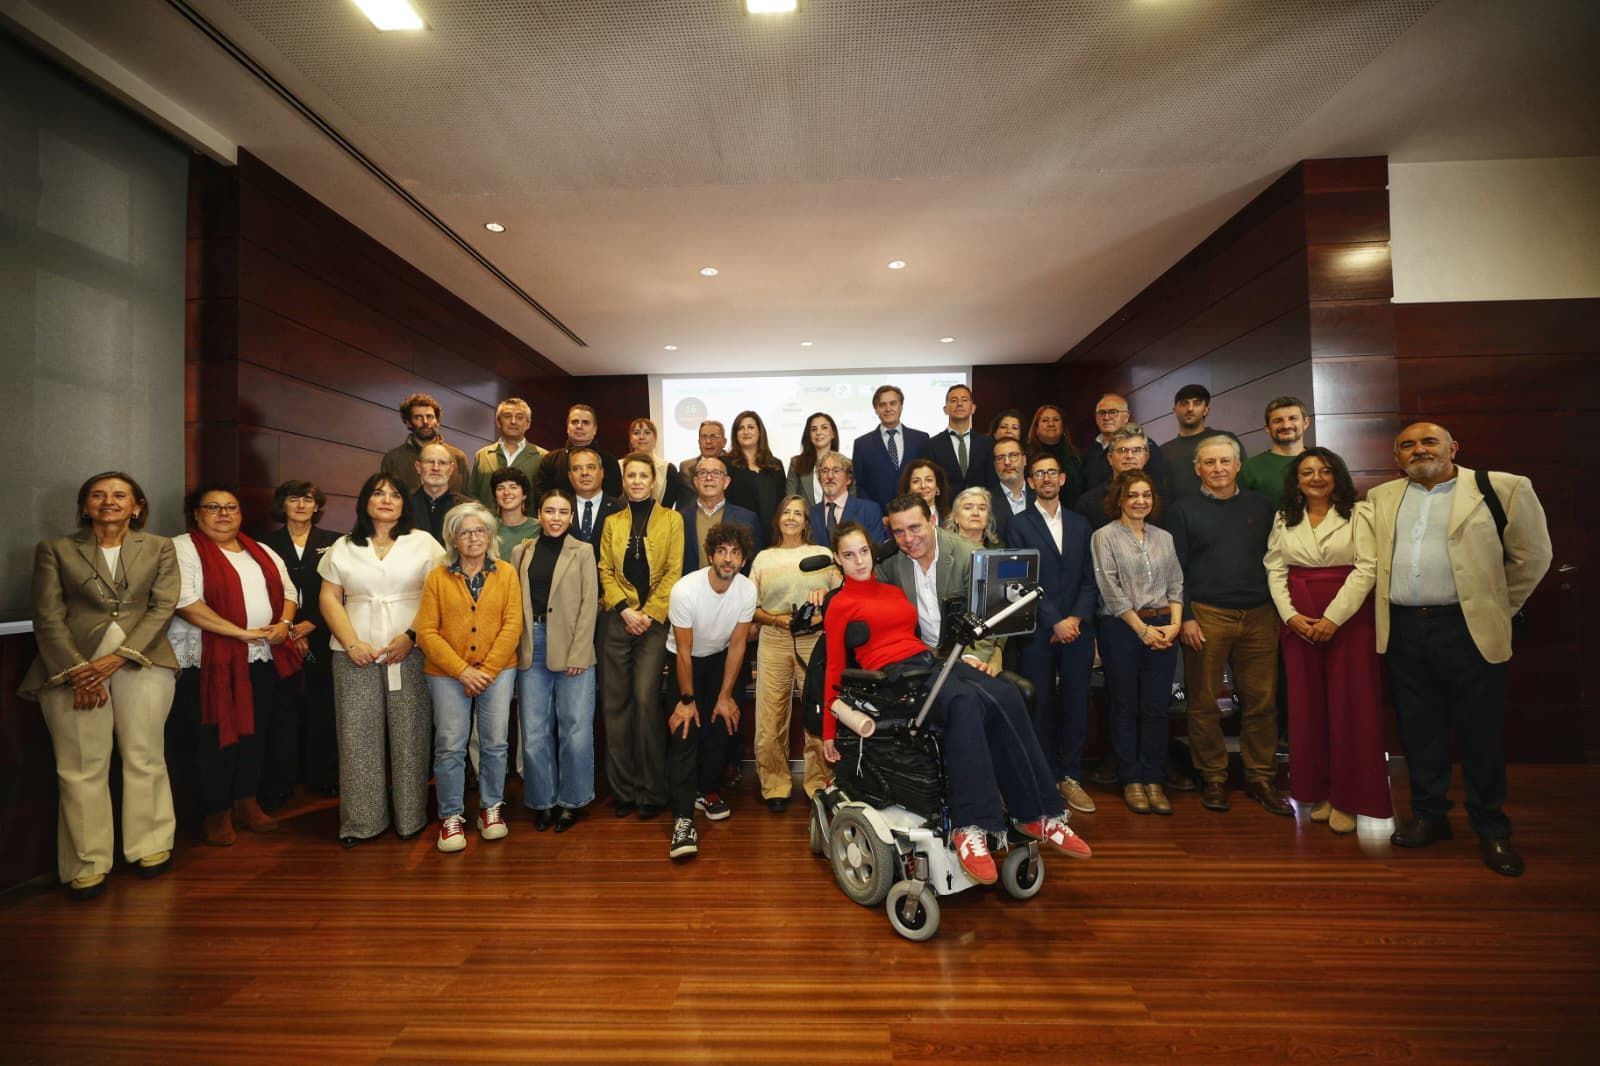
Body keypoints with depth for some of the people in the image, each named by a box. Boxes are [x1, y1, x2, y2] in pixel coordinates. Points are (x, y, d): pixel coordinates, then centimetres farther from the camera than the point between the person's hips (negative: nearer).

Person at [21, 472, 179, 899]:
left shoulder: (160, 548, 9)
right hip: (72, 666, 0)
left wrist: (118, 657, -12)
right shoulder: (55, 550, 8)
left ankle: (150, 847, 15)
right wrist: (77, 670, -11)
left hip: (142, 661, 0)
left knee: (144, 758, 4)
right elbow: (48, 617, 1)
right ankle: (87, 865, 10)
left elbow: (163, 606, -1)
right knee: (81, 767, 0)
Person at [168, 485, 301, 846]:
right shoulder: (182, 549, -5)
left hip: (263, 658, 6)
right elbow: (186, 603, -16)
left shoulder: (261, 551, 15)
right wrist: (243, 633, -19)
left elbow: (287, 590, 15)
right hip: (212, 660, -5)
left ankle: (247, 802, 25)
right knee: (217, 736, 2)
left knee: (256, 733, 11)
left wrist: (284, 623, -6)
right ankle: (218, 813, 17)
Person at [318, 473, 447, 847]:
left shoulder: (423, 542, 5)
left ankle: (410, 817, 11)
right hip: (356, 655, 2)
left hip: (410, 653, -2)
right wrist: (352, 643, -5)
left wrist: (411, 635, -12)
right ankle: (361, 820, 14)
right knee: (358, 736, 3)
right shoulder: (343, 547, 13)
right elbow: (329, 598, 8)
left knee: (408, 735, 0)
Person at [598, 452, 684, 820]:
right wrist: (625, 610, -7)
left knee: (646, 699, -10)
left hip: (654, 621, -3)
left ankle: (652, 790, 3)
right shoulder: (612, 523, 15)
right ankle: (623, 789, 14)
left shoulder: (671, 520, 6)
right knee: (616, 703, 3)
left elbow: (673, 573, -1)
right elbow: (606, 572, 8)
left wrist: (649, 614, -10)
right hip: (617, 620, 3)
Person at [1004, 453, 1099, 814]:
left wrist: (1077, 618, -5)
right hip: (1037, 632, -3)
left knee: (1076, 704, 6)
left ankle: (1071, 777, 17)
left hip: (1077, 629, 3)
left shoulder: (1080, 524, 15)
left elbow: (1089, 578, 11)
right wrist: (1055, 622, -10)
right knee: (1040, 706, 0)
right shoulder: (1019, 525, 2)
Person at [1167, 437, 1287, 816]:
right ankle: (1213, 778, 15)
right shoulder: (1183, 510, 3)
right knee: (1204, 702, 3)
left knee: (1261, 700, 4)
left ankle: (1261, 777, 18)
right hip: (1206, 615, -2)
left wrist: (1281, 612, 7)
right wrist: (1185, 618, -8)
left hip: (1259, 615, 3)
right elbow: (1174, 569, -1)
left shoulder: (1260, 507, 12)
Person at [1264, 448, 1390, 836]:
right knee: (1307, 704, 6)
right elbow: (1275, 570, 6)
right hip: (1298, 621, 3)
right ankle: (1318, 793, 17)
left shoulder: (1359, 514, -1)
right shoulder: (1284, 519, 10)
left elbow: (1367, 568, -9)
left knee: (1349, 704, 0)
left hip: (1349, 619, -3)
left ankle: (1347, 798, 12)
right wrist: (1290, 614, -8)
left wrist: (1333, 618, -16)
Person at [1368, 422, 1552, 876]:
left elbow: (1531, 555, 4)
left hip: (1467, 628, -3)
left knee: (1479, 731, 6)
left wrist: (1498, 606, 8)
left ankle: (1492, 830, 21)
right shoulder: (1381, 497, 10)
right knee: (1418, 728, 11)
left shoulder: (1501, 488, -2)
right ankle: (1429, 815, 25)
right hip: (1403, 630, 3)